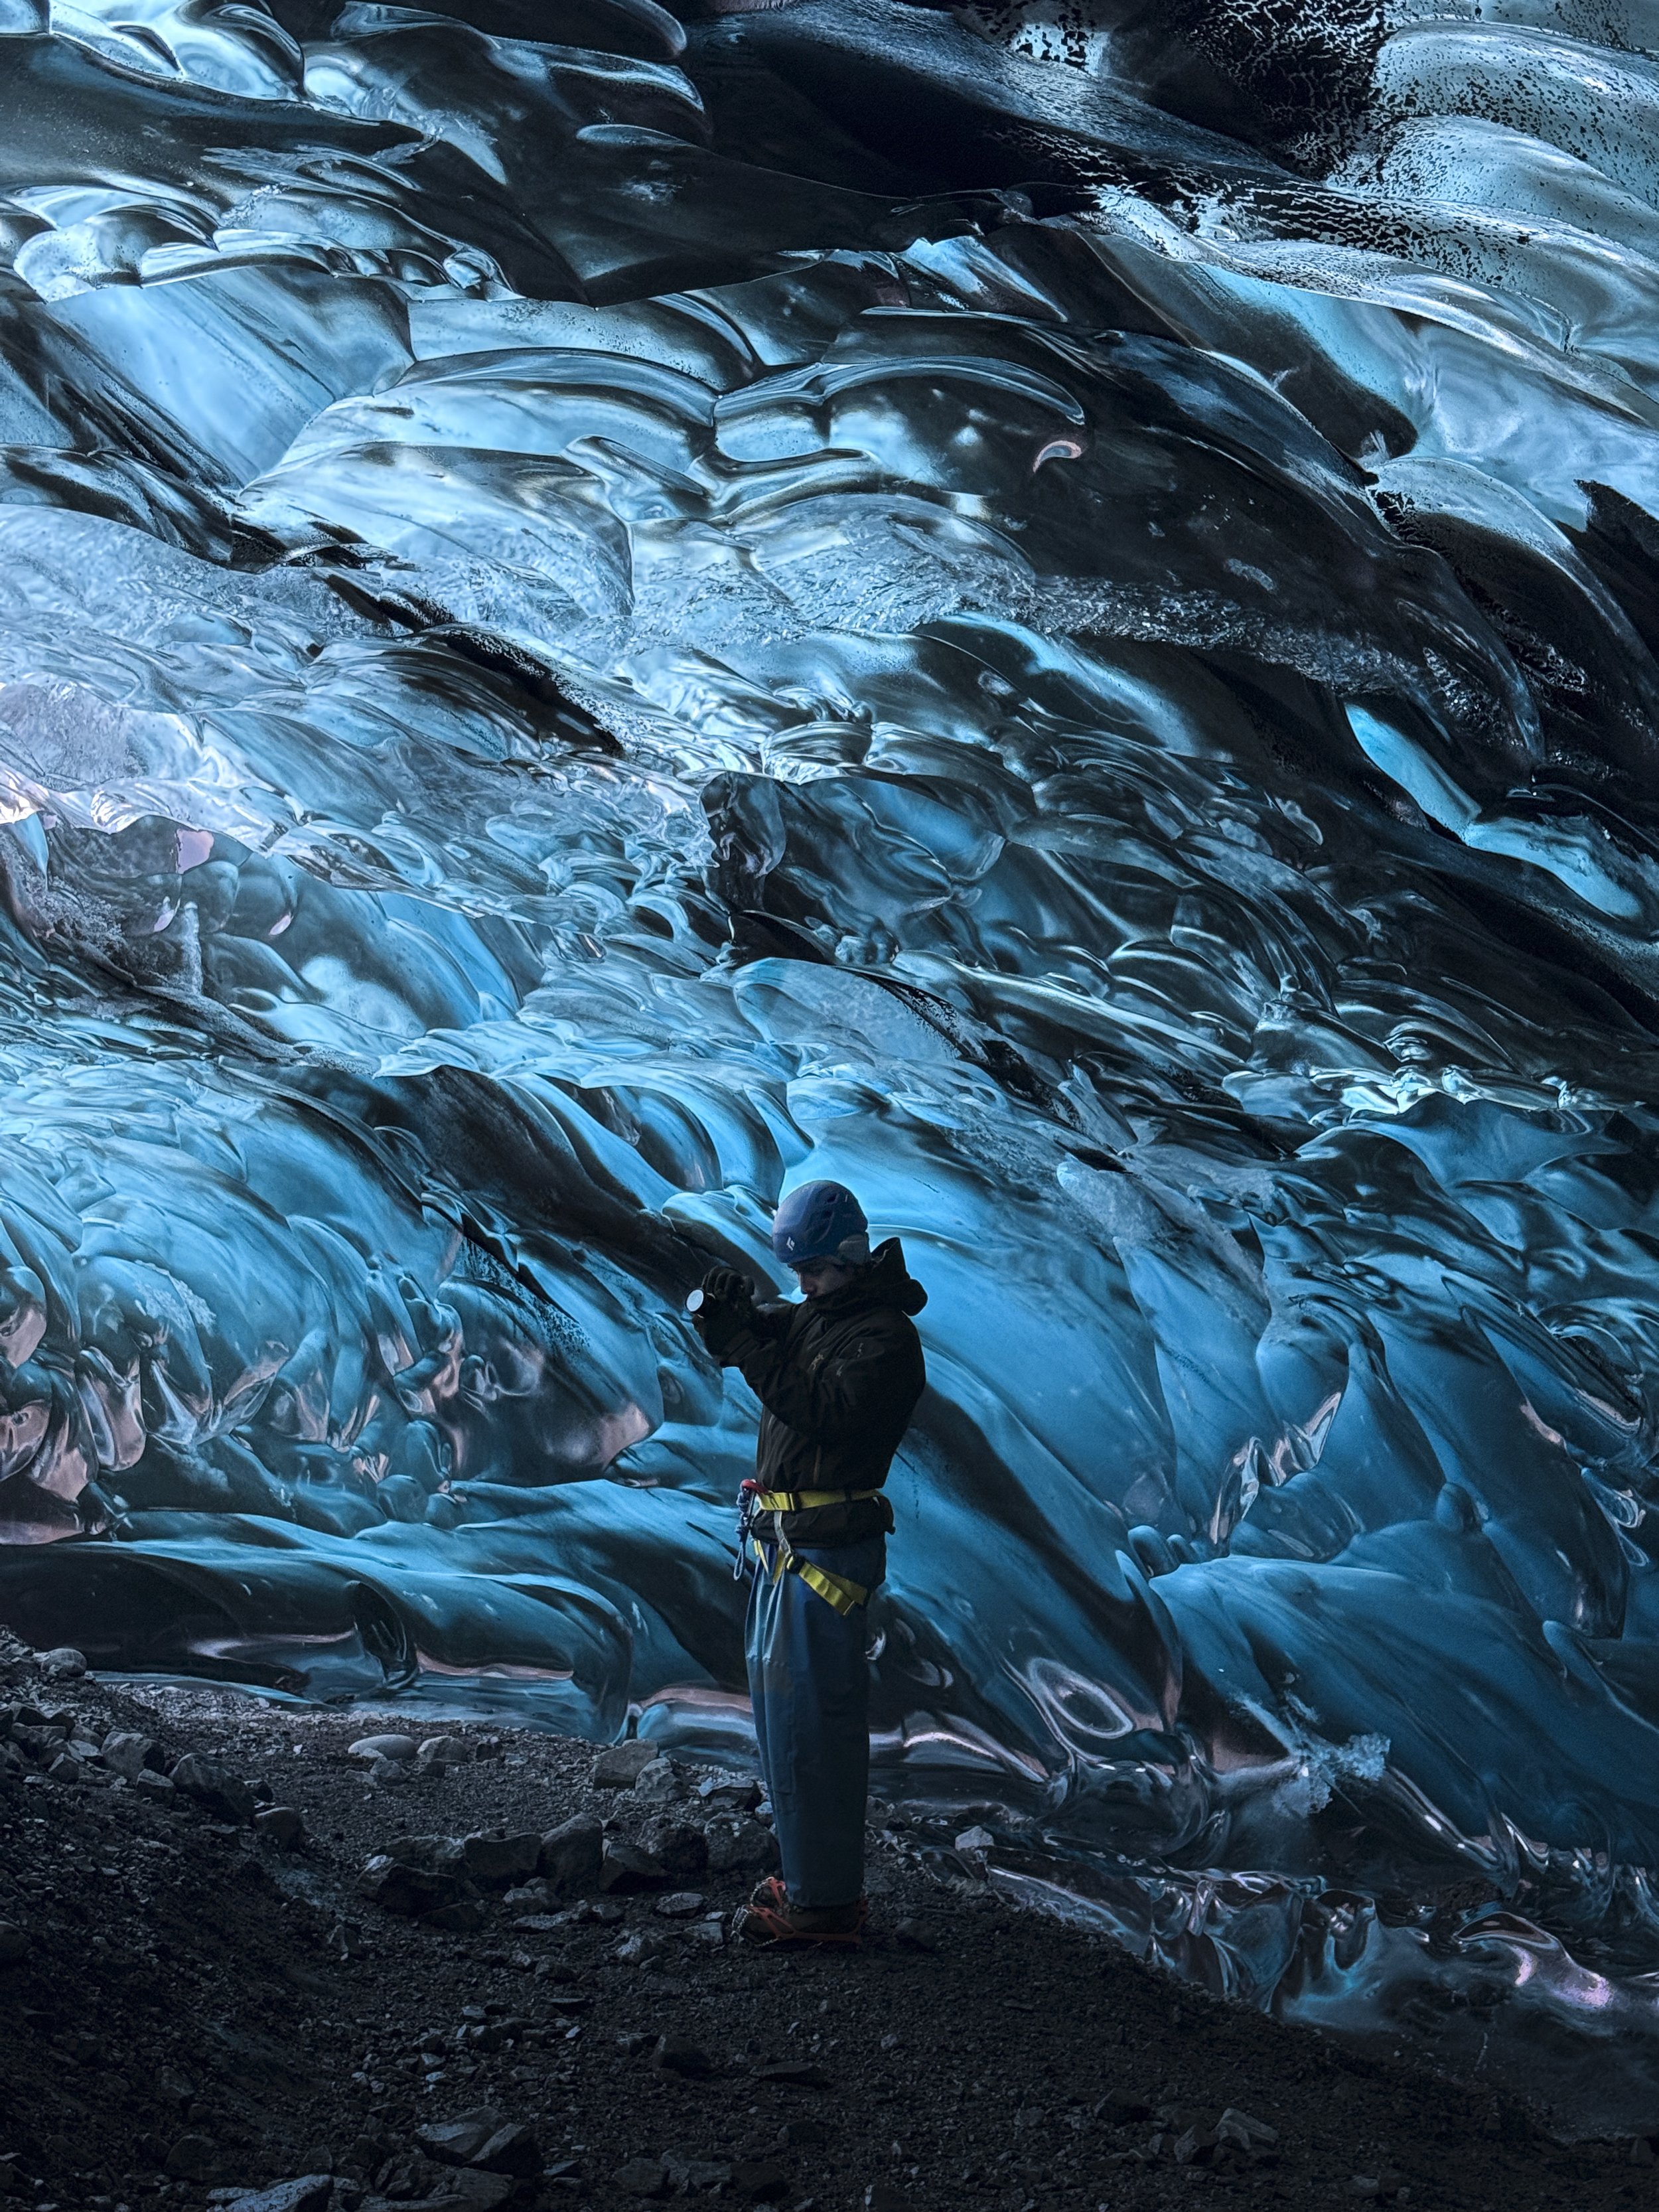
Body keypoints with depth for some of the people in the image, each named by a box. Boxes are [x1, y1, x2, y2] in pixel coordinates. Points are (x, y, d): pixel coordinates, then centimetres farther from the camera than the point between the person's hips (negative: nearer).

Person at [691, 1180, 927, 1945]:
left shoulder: (885, 1336, -15)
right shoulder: (813, 1314, 15)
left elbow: (827, 1411, -26)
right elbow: (761, 1340, 10)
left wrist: (750, 1346, -28)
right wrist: (727, 1315, -12)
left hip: (826, 1548, -10)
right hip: (784, 1539, 10)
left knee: (809, 1717, -8)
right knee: (779, 1702, 16)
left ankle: (825, 1903, -2)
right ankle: (812, 1877, 26)